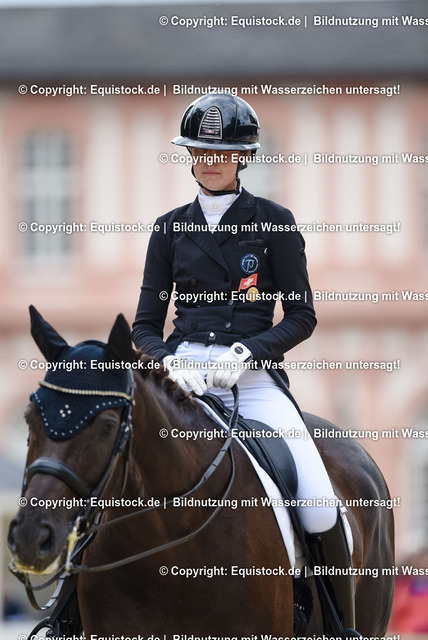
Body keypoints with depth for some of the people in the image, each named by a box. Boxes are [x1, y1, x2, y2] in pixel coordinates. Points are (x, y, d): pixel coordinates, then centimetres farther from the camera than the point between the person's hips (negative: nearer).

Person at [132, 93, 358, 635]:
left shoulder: (274, 223, 8)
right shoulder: (171, 228, 14)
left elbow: (301, 316, 5)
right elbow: (146, 325, 13)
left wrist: (246, 351, -12)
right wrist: (172, 361, -8)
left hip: (252, 378, -2)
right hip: (182, 376, 2)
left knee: (319, 506, -20)